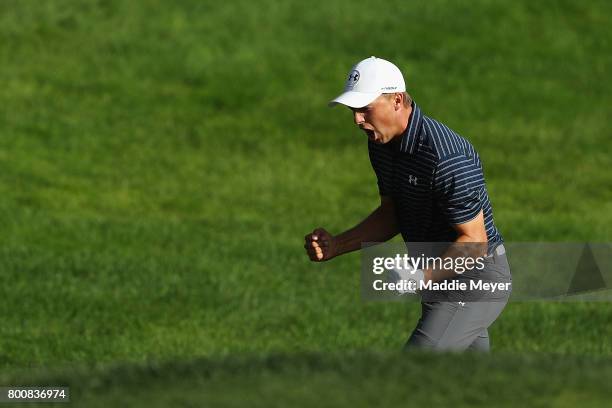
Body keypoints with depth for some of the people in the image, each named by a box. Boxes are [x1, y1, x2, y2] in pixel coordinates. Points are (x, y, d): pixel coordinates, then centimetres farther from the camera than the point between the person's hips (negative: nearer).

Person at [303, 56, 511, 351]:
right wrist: (337, 246, 0)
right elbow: (391, 215, 13)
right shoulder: (382, 143, 1)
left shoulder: (447, 158, -29)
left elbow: (474, 241, -25)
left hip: (475, 279, -10)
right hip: (441, 275, 10)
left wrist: (422, 278, -37)